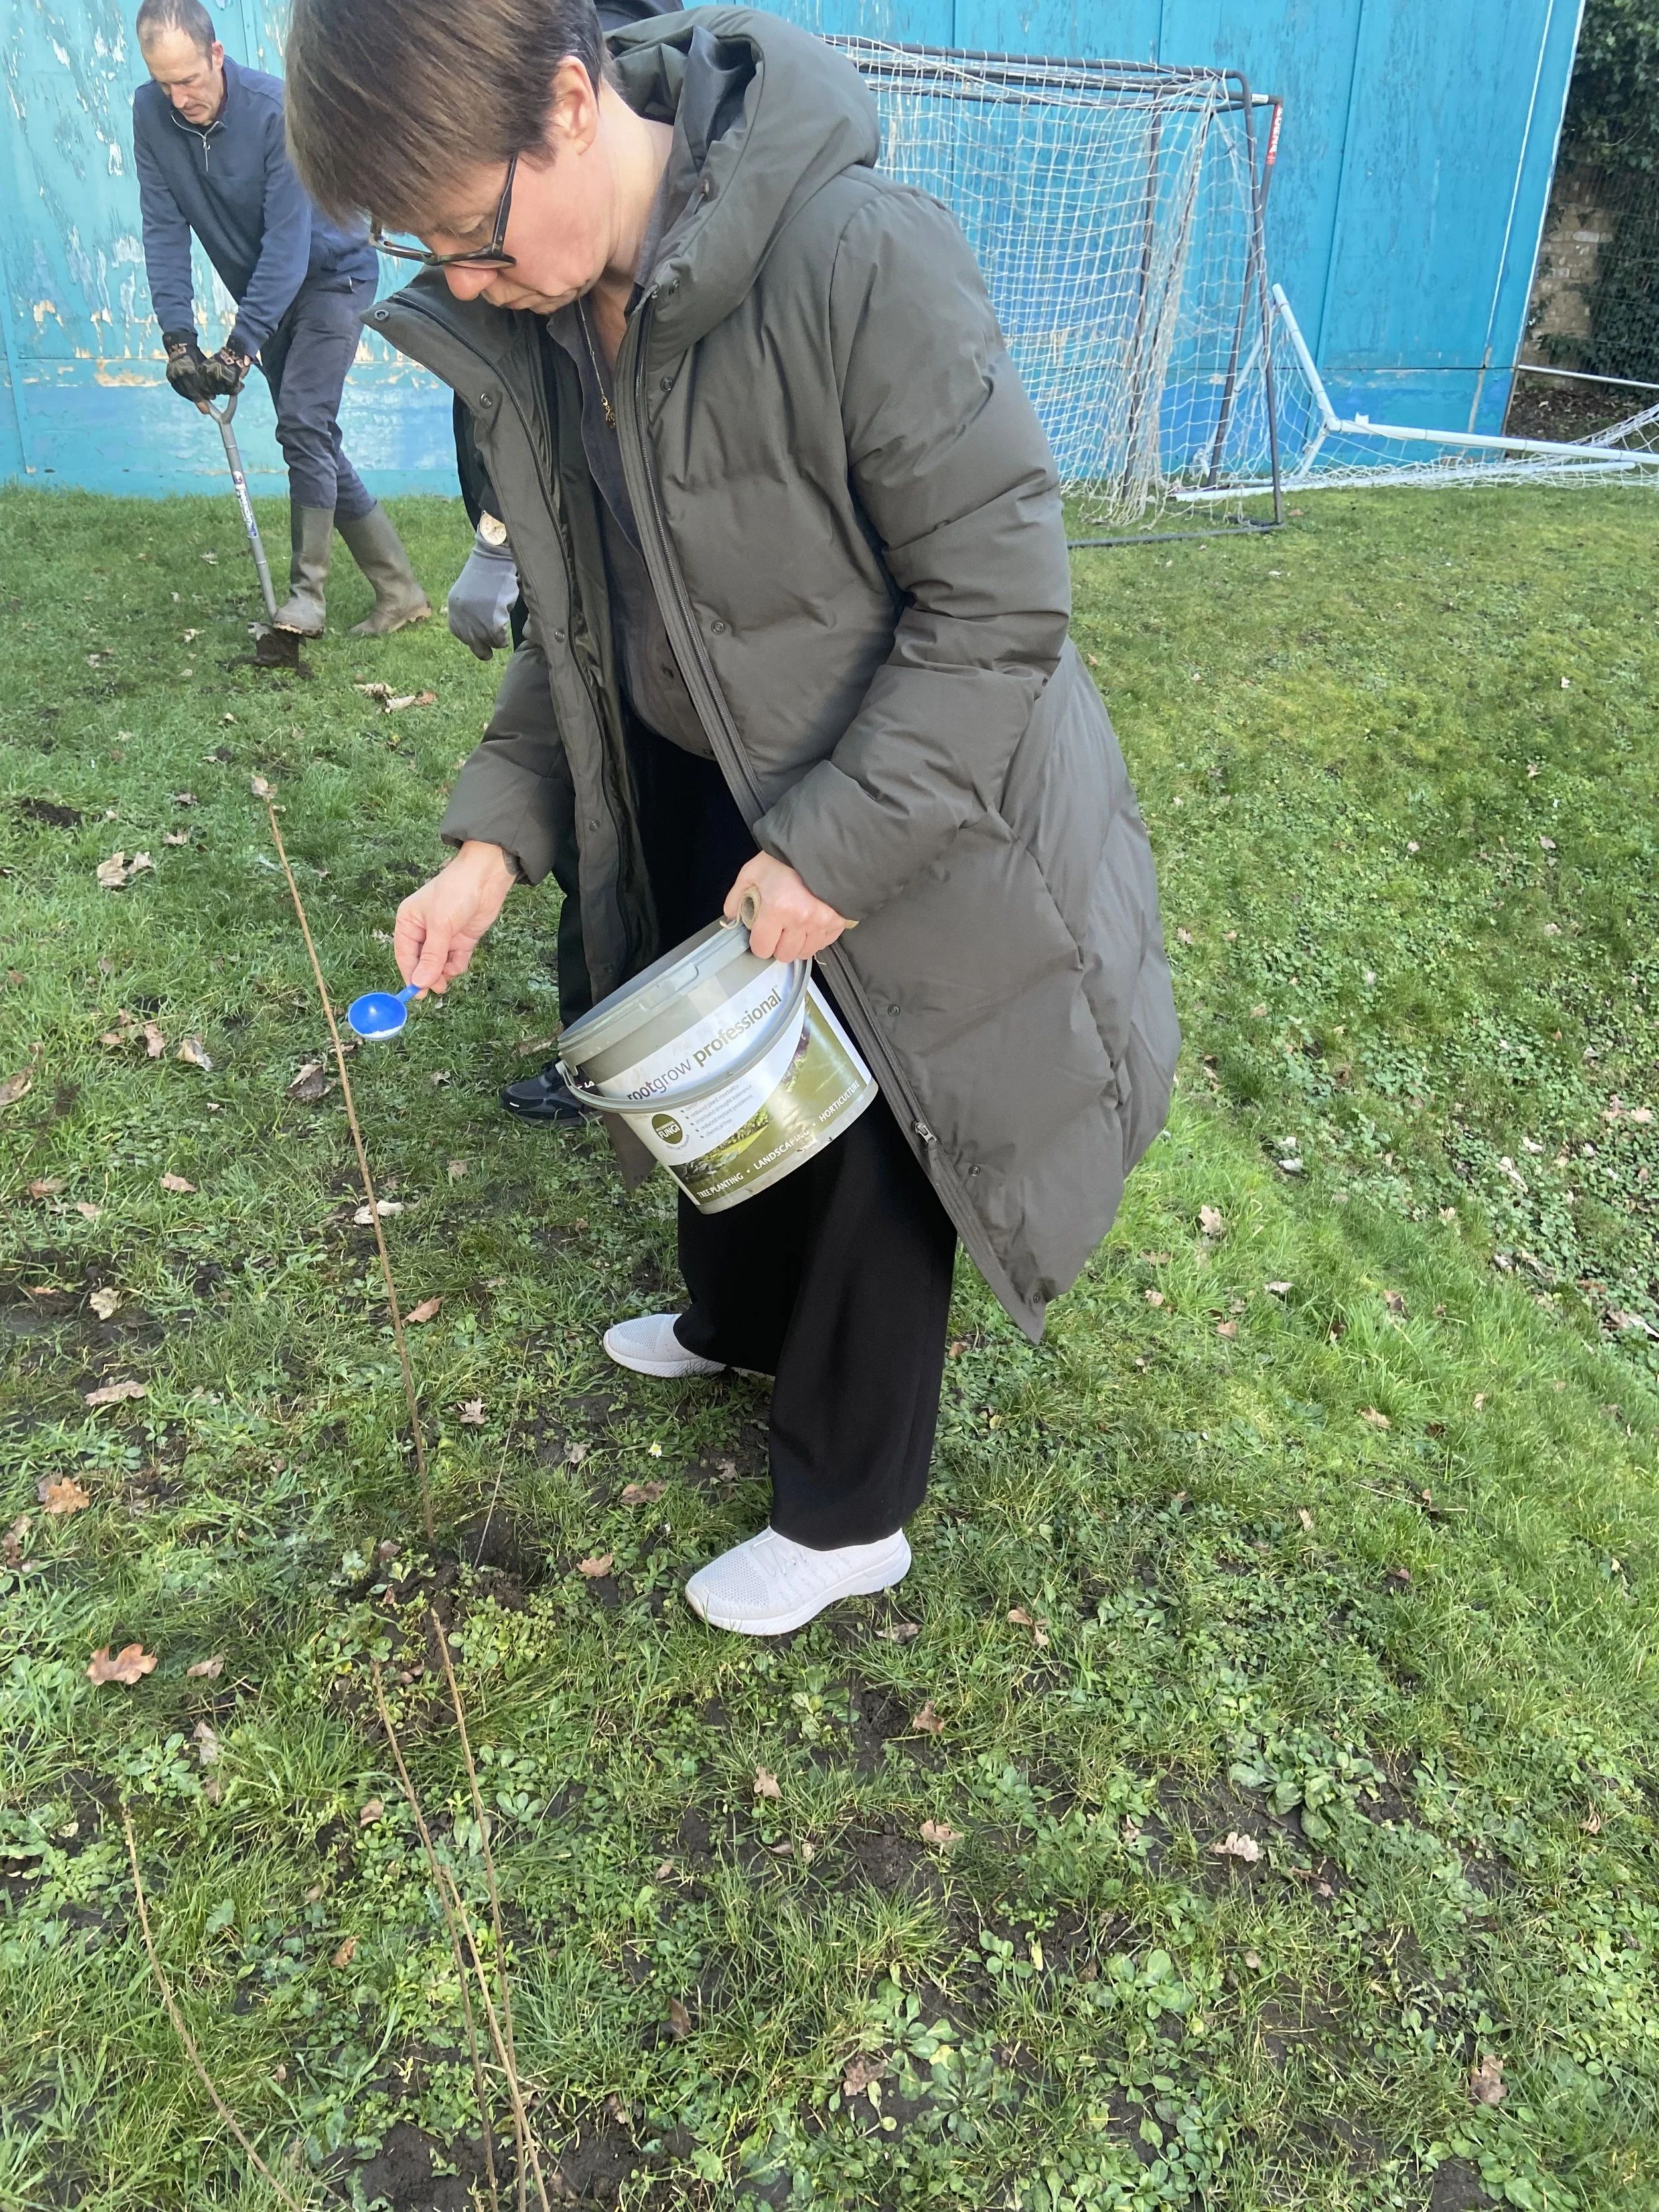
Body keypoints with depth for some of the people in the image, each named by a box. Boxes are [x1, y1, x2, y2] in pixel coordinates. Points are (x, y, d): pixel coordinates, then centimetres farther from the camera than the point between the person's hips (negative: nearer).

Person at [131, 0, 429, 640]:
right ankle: (399, 592, 11)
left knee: (303, 423, -20)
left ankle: (307, 589, -12)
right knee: (312, 442, 5)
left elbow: (287, 243, -27)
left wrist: (239, 346, -31)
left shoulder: (276, 109, -25)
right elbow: (164, 230, -9)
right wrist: (177, 338, -20)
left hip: (330, 275, -6)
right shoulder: (151, 114, -10)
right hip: (267, 293, 6)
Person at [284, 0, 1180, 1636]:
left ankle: (846, 1517, 32)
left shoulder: (859, 261, -29)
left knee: (862, 1164, 8)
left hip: (893, 824, -7)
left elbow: (999, 598, -24)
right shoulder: (525, 319, -5)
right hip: (694, 795, 7)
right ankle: (736, 1326, 57)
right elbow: (579, 615, 5)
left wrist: (836, 845, -26)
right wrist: (497, 831, -3)